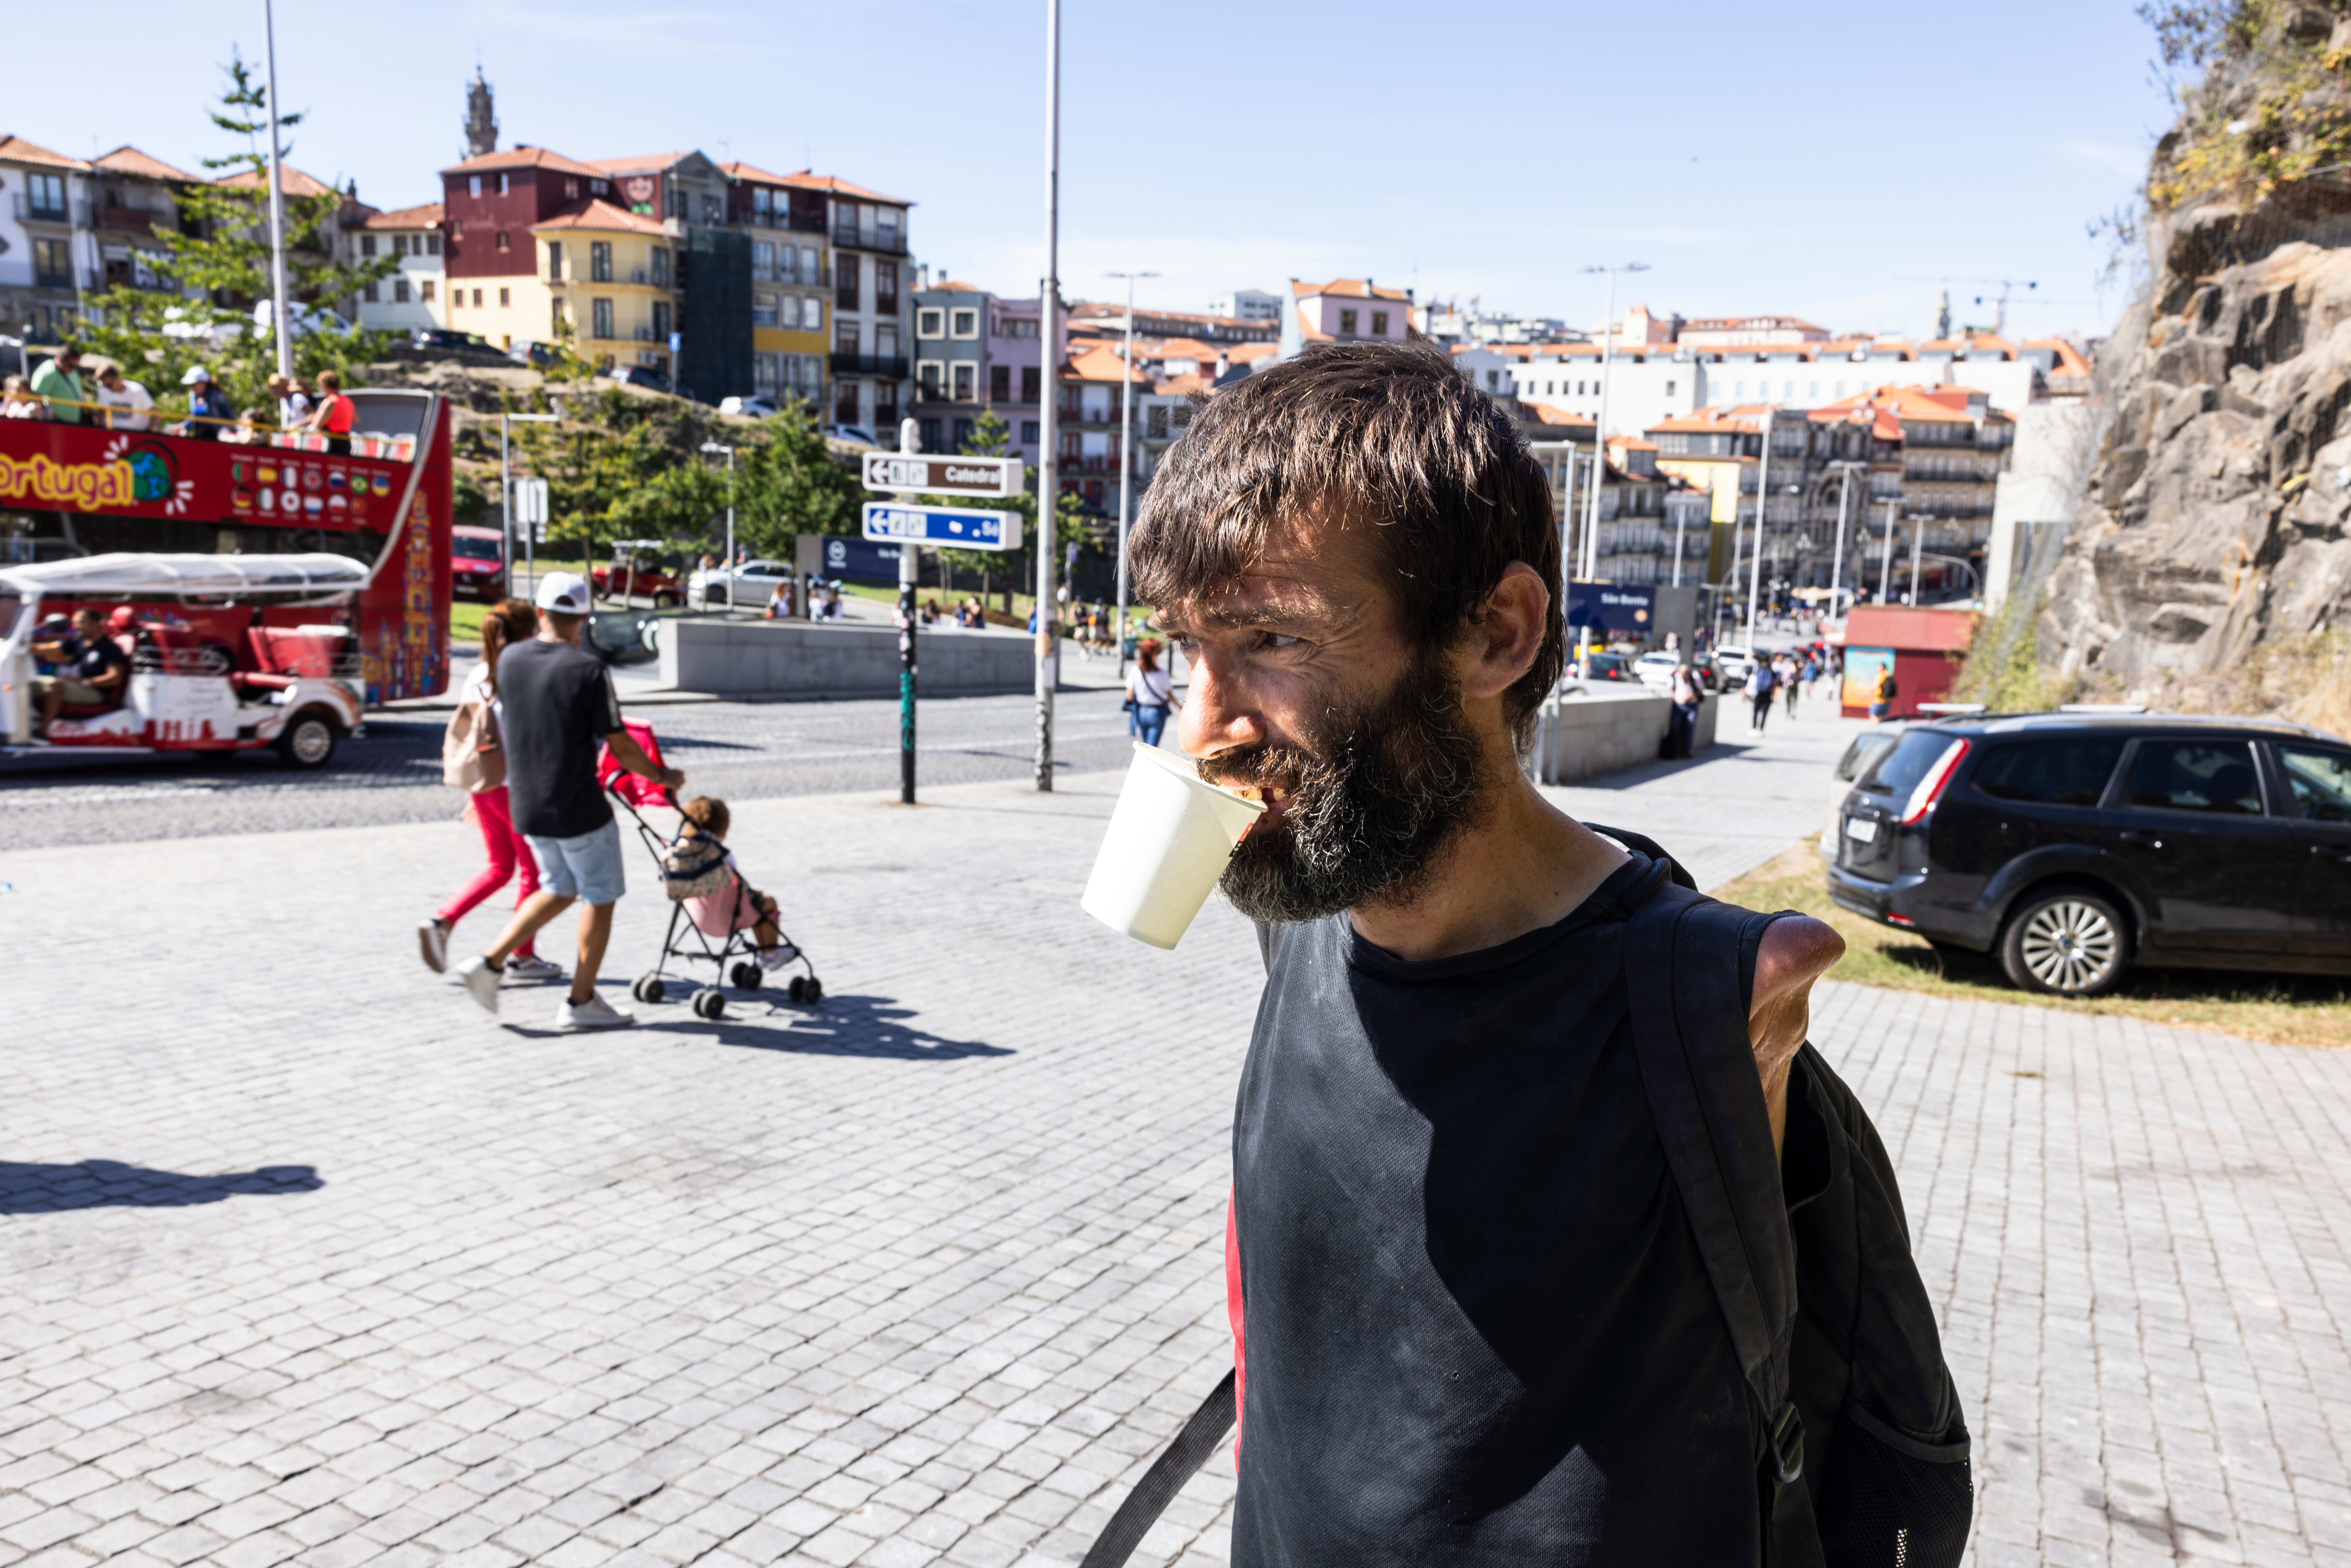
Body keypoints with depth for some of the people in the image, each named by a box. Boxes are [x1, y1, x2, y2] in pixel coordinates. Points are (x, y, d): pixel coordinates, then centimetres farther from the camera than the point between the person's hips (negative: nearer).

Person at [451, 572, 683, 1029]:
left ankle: (490, 963, 11)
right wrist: (662, 776, 2)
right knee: (600, 898, 9)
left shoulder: (509, 660, 1)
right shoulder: (589, 670, -16)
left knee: (558, 891, 23)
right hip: (579, 809, -6)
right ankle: (581, 1002, 14)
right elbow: (619, 745, -13)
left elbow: (503, 730, 13)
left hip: (526, 807, 6)